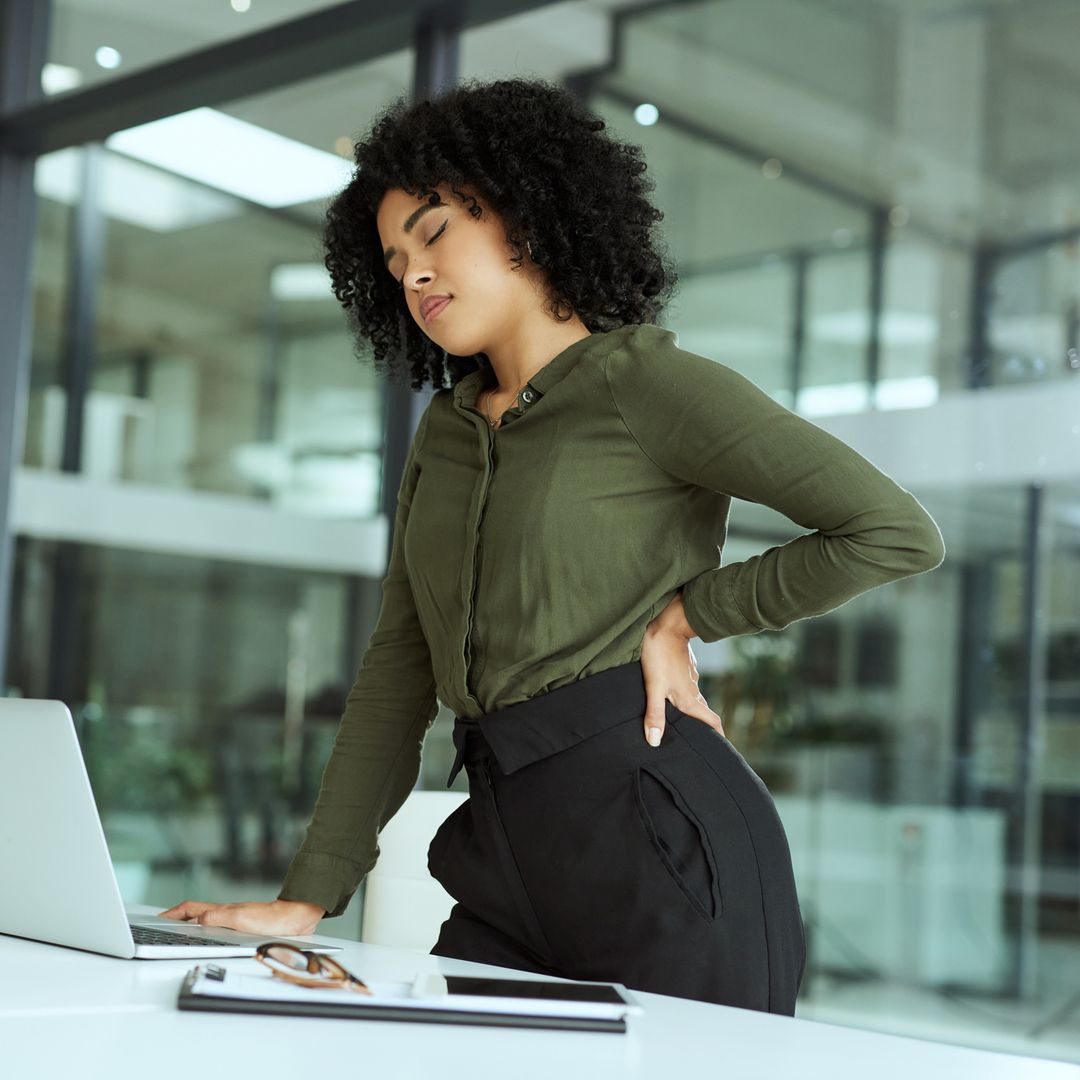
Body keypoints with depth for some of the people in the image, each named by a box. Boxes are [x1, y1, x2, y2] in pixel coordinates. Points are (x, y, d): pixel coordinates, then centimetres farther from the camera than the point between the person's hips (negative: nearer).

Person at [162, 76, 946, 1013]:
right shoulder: (443, 433, 18)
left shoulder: (645, 382, -3)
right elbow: (397, 672, 13)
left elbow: (898, 532, -9)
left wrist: (686, 614, -5)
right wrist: (309, 898, 6)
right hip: (507, 850, 6)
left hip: (657, 832, -6)